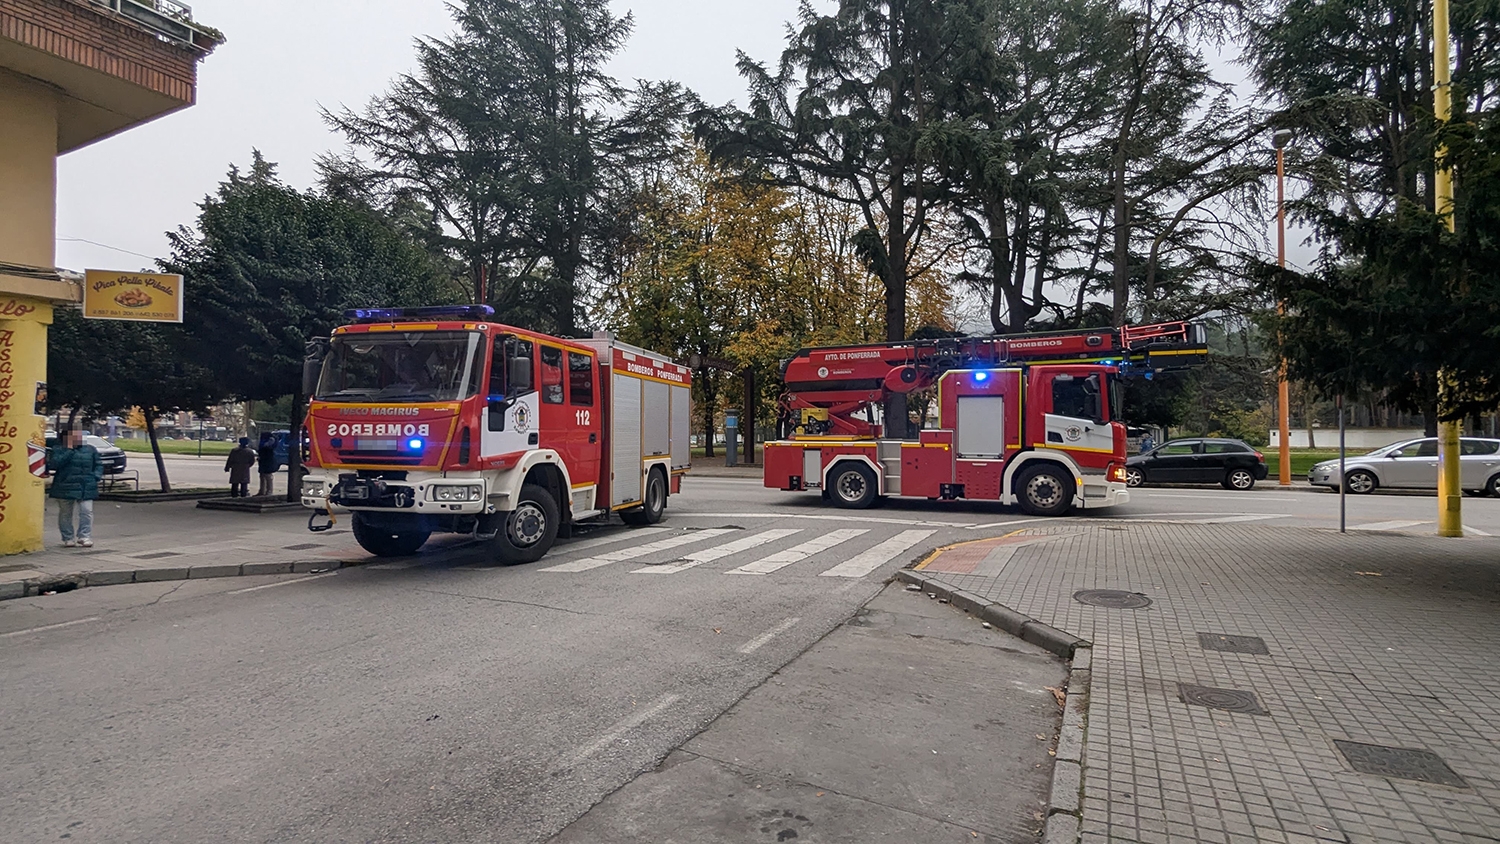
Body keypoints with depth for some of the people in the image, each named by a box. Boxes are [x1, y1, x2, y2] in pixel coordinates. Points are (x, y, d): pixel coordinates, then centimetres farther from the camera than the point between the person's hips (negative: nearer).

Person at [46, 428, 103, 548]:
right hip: (65, 488, -1)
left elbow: (99, 465, 17)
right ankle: (68, 538, 16)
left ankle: (85, 536, -3)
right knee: (65, 514, 6)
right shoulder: (58, 450, 3)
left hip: (86, 488, 1)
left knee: (87, 511, -9)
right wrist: (69, 450, -14)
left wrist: (96, 476, -1)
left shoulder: (90, 450, 12)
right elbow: (53, 464, -14)